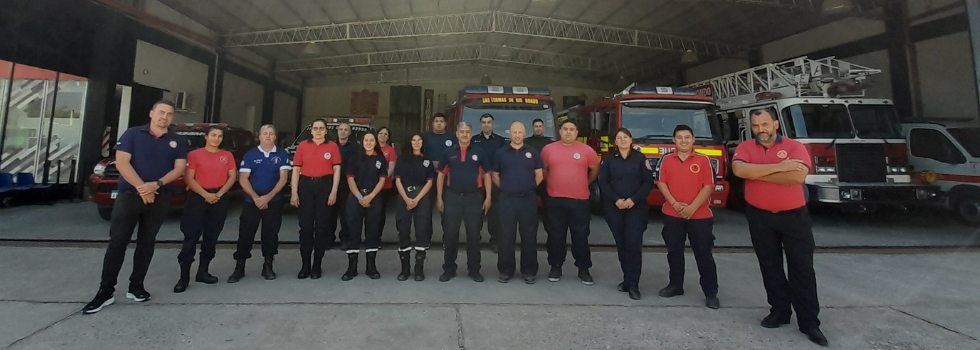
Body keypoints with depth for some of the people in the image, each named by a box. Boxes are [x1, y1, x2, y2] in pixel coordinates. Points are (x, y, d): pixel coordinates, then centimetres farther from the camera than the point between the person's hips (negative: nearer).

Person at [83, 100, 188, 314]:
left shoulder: (178, 142, 8)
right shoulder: (132, 134, 4)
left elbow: (179, 168, -1)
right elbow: (121, 162, -5)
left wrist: (156, 185, -17)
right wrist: (141, 188, -16)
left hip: (160, 199, 2)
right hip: (129, 195, -1)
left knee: (146, 242, 8)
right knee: (117, 242, -2)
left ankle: (136, 287, 17)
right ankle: (105, 292, 5)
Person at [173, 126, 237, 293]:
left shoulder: (228, 156, 9)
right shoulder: (194, 154, 1)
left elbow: (232, 177, 5)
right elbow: (188, 178, -5)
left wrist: (219, 194, -8)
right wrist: (205, 194, -15)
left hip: (220, 199, 3)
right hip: (198, 198, -3)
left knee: (211, 237, 8)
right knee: (191, 237, -5)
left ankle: (202, 272, 19)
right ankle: (184, 276, 0)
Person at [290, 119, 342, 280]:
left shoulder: (332, 146, 4)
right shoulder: (302, 146, 6)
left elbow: (337, 170, 2)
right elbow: (296, 170, 5)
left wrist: (334, 191, -7)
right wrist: (294, 192, -3)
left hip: (325, 186, -1)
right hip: (306, 186, 1)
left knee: (322, 226, 4)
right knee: (305, 226, 3)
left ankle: (317, 266, 14)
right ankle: (305, 265, 13)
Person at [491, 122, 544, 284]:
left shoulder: (532, 153, 6)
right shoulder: (500, 153, 6)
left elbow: (539, 175, 8)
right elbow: (494, 175, 10)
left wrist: (530, 188, 5)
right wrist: (505, 188, 4)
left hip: (528, 199, 0)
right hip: (507, 199, 0)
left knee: (529, 235, 5)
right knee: (506, 236, 5)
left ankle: (529, 271, 17)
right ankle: (505, 270, 17)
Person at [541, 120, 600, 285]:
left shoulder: (586, 150, 0)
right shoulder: (549, 149, 2)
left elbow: (595, 169, 12)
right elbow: (543, 170, 14)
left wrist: (585, 184, 12)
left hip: (580, 200, -1)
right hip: (555, 200, 1)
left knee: (580, 236, 6)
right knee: (555, 236, 9)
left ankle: (584, 269, 20)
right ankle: (555, 267, 23)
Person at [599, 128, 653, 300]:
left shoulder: (640, 158, 4)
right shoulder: (609, 159, 7)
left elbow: (648, 182, -1)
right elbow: (603, 182, 1)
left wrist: (633, 199, -13)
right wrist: (616, 200, -12)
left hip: (636, 208, -1)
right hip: (614, 208, 2)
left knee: (634, 244, -9)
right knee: (621, 245, 6)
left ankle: (633, 284, -3)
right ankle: (627, 279, 19)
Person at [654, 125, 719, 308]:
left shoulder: (703, 160, 0)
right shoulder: (666, 160, 5)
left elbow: (708, 186, -6)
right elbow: (661, 183, 0)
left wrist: (692, 207, -15)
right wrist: (675, 204, -12)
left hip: (699, 215, -2)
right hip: (672, 215, 2)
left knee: (703, 254, 3)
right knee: (674, 252, 12)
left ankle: (711, 293, 13)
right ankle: (675, 285, 26)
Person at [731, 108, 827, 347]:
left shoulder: (794, 146, -5)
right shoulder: (745, 147, -1)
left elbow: (798, 176, -23)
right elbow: (739, 169, -22)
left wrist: (756, 173, -19)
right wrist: (779, 167, -22)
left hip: (794, 216, -1)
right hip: (760, 217, 2)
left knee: (802, 268, 4)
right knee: (770, 267, 12)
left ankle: (809, 322, 15)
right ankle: (779, 311, 26)